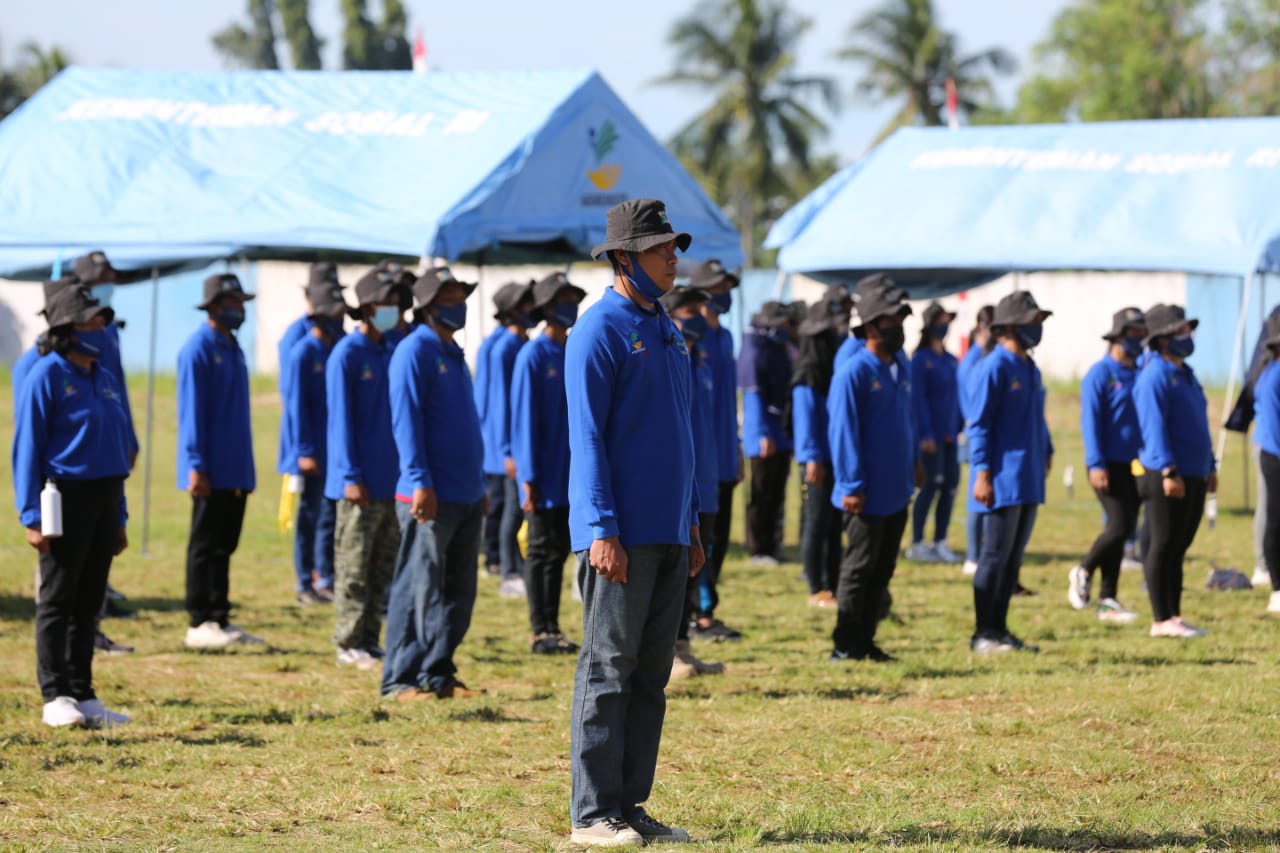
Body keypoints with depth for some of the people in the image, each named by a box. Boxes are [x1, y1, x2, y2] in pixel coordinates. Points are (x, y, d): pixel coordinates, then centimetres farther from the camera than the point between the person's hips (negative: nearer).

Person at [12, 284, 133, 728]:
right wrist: (32, 516, -17)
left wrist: (119, 517, 17)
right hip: (66, 497, -7)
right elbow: (27, 448, -11)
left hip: (104, 498, 7)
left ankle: (83, 695, 16)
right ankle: (55, 697, 3)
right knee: (57, 600, -1)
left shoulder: (105, 379, 13)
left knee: (89, 601, 10)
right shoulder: (46, 376, -9)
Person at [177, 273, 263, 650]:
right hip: (212, 471, -8)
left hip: (236, 470, 8)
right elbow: (191, 410, -14)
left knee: (224, 546, 10)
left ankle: (220, 619, 14)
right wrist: (196, 466, -19)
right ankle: (200, 623, 0)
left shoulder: (233, 347, 16)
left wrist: (246, 469, 17)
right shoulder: (198, 349, -10)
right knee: (206, 545, -4)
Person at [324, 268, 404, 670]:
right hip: (361, 484, -7)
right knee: (354, 568, -3)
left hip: (392, 482, 7)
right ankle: (349, 644, 1)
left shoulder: (390, 354, 13)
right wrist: (351, 476, -16)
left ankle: (370, 640, 16)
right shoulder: (347, 354, -9)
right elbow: (340, 418, -12)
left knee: (383, 568, 10)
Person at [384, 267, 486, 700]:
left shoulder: (454, 354, 18)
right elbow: (406, 419, -15)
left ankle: (438, 673, 17)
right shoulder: (414, 351, -8)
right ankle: (401, 679, 0)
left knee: (458, 592, 10)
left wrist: (479, 485, 21)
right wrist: (421, 482, -20)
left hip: (466, 497, 8)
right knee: (420, 590, -6)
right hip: (430, 498, -8)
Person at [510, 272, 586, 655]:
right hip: (546, 475, -6)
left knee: (559, 550, 10)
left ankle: (553, 628, 15)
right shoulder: (533, 356, -10)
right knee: (543, 550, -1)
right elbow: (524, 418, -12)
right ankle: (541, 631, 5)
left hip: (571, 474, 6)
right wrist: (529, 477, -15)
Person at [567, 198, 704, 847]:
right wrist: (602, 531, -20)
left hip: (668, 534, 8)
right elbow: (588, 436, -14)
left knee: (651, 673, 9)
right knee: (608, 670, -6)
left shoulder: (666, 331, 17)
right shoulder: (599, 331, -9)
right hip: (621, 535, -8)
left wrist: (691, 524, 18)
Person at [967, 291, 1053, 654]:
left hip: (1029, 481, 9)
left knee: (1013, 558, 11)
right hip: (1003, 480, -9)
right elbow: (979, 424, -14)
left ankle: (999, 628, 17)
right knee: (996, 555, -5)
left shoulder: (1030, 369, 15)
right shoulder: (994, 367, -11)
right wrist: (982, 473, -18)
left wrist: (1045, 455, 15)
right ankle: (983, 634, -1)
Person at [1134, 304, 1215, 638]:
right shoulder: (1154, 376, -12)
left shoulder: (1186, 374, 18)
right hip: (1167, 475, -9)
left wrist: (1210, 467, 22)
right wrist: (1168, 471, -24)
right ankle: (1161, 620, -3)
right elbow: (1154, 427, -19)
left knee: (1178, 547, 11)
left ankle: (1174, 616, 16)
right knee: (1164, 545, -5)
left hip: (1194, 475, 9)